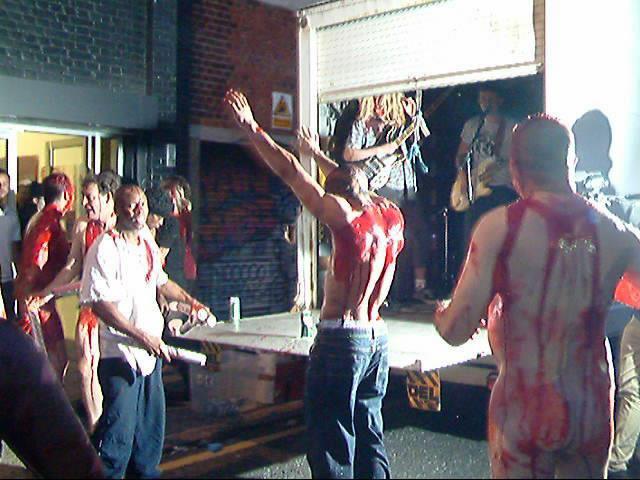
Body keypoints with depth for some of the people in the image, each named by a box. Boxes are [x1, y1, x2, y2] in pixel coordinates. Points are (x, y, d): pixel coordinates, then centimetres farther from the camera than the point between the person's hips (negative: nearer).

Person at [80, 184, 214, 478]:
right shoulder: (105, 248, -14)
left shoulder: (148, 243, 10)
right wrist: (140, 336, -23)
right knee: (119, 427, -4)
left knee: (151, 422, 17)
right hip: (120, 352, -8)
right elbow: (99, 302, -21)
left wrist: (191, 302, 23)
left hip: (152, 348, 8)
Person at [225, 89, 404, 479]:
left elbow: (290, 171, -9)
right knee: (369, 436, 17)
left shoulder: (346, 217, -11)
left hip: (341, 337, -7)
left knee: (331, 443, 0)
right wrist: (320, 155, 38)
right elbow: (353, 181, 26)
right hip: (378, 337, 7)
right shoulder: (393, 217, 7)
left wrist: (251, 128, -1)